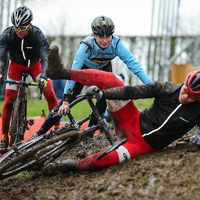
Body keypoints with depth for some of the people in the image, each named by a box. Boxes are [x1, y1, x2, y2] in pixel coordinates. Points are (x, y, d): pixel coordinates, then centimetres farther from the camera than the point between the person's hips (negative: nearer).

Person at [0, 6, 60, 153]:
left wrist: (43, 76, -50)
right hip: (16, 65, 1)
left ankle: (57, 128, -3)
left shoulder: (37, 34, -29)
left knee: (51, 95, -17)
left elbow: (46, 57, -34)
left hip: (35, 64, 0)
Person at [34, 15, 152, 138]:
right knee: (67, 101, -8)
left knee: (104, 98, -19)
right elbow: (74, 72, -42)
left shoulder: (116, 44, -35)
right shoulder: (87, 45, -40)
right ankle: (41, 132, 3)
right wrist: (66, 100, -47)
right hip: (85, 67, -2)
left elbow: (133, 63, -35)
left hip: (104, 68, 2)